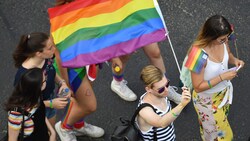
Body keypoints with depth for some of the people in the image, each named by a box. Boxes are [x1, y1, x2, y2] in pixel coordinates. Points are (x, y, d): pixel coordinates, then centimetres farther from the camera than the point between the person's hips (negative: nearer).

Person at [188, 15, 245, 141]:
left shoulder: (223, 41, -19)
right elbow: (198, 87, -29)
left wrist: (234, 60, -17)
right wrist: (222, 77, -33)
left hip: (224, 92, 6)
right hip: (207, 99, -6)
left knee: (221, 123, 32)